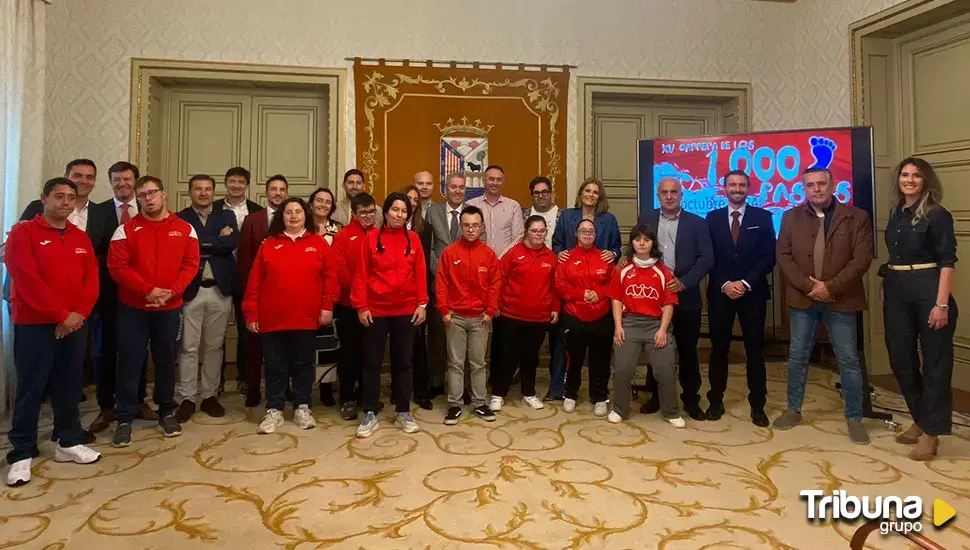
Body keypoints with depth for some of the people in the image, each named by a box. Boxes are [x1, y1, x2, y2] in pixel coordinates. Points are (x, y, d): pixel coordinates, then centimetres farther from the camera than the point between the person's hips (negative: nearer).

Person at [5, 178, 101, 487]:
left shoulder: (81, 238, 13)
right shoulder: (23, 233, -3)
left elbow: (92, 279, 6)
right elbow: (26, 279, -13)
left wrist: (79, 313, -10)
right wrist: (61, 314, -16)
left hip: (75, 325, 5)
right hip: (34, 325, -4)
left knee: (69, 386, 10)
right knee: (30, 388, 1)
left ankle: (68, 443, 22)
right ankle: (21, 454, 11)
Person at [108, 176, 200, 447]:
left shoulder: (185, 229, 3)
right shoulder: (126, 229, -1)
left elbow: (191, 264, -1)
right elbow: (117, 266, -8)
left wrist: (172, 291, -15)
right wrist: (147, 290, -17)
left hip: (170, 307, 1)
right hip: (132, 307, -1)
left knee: (166, 359, 11)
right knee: (130, 362, 2)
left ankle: (166, 412, 25)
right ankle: (124, 419, 11)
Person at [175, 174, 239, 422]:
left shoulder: (226, 216, 10)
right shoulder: (179, 218, 4)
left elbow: (232, 243, -8)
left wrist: (202, 245, -9)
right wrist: (217, 240, -12)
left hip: (219, 289, 2)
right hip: (190, 289, -2)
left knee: (214, 346, 10)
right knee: (189, 347, 2)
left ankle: (209, 396, 20)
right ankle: (188, 399, 12)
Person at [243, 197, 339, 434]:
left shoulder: (319, 243, 4)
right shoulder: (268, 245, 5)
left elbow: (330, 277, 2)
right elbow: (254, 282, 3)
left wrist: (327, 306, -6)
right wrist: (251, 313, -1)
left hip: (307, 318, 0)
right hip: (273, 318, 0)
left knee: (304, 364, 9)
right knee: (275, 366, 7)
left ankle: (302, 408, 21)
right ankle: (274, 410, 18)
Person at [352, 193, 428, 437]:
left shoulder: (413, 239, 2)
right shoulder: (372, 238, -2)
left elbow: (420, 273, 2)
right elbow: (362, 274, -2)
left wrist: (422, 303, -3)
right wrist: (361, 306, -7)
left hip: (405, 310, 1)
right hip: (375, 309, -1)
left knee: (403, 361, 10)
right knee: (372, 362, 5)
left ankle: (403, 413, 20)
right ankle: (370, 414, 15)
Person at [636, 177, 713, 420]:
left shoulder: (697, 223, 1)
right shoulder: (646, 219, 6)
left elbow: (706, 258, -5)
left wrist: (683, 282, -17)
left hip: (686, 297, -1)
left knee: (688, 350, 7)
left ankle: (691, 399, 20)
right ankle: (655, 395, 23)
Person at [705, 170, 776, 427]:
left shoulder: (762, 217, 4)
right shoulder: (713, 218, 7)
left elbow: (768, 258, -3)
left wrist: (745, 283, -13)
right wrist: (724, 284, -11)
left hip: (753, 292, -1)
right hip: (720, 292, 1)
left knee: (754, 349, 4)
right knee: (719, 348, 6)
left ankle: (757, 406, 13)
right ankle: (716, 401, 17)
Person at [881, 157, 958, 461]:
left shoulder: (937, 215, -6)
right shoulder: (895, 214, 11)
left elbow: (948, 262, -11)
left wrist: (942, 303, -18)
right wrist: (885, 291, 14)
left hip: (929, 291, -6)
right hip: (896, 294, 7)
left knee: (935, 362, 3)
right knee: (901, 359, 11)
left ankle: (931, 432, 11)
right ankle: (919, 420, 28)